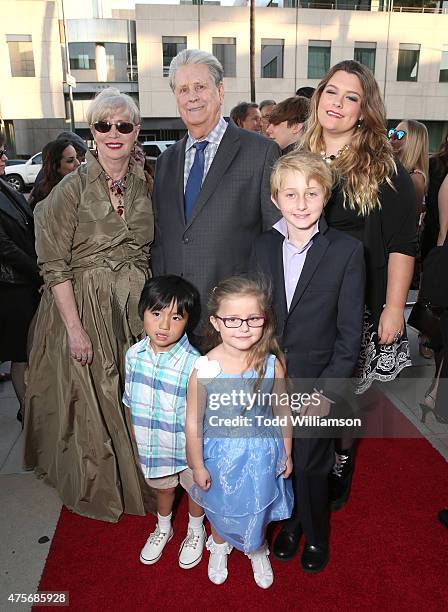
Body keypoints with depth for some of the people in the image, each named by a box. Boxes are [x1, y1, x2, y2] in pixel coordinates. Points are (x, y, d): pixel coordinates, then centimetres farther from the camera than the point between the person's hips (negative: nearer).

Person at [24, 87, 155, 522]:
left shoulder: (146, 184, 3)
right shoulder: (73, 186, -10)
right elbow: (54, 265, -11)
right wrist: (74, 327, -15)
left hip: (136, 305, 4)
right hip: (83, 305, -3)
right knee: (92, 400, 9)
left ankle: (136, 479, 37)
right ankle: (98, 487, 36)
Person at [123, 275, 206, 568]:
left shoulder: (194, 364, -30)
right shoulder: (134, 354, -14)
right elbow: (131, 400, 2)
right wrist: (138, 433, 9)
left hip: (188, 447, -4)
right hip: (152, 445, 4)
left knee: (194, 488, 24)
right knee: (163, 487, 29)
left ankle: (196, 531, 53)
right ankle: (163, 529, 58)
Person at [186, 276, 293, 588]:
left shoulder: (272, 365, -20)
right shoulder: (204, 369, -25)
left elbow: (282, 412, -6)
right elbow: (194, 422, -14)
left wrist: (287, 454, 4)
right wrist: (198, 466, -5)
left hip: (261, 454, 1)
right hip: (220, 455, -1)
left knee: (258, 508, 26)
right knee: (220, 507, 27)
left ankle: (257, 550, 59)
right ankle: (219, 546, 61)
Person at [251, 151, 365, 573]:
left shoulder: (348, 250, -11)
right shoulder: (264, 246, 0)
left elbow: (350, 331, -9)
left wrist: (327, 391, -11)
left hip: (317, 382, -3)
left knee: (310, 466, 9)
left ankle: (316, 534, 39)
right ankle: (291, 521, 44)